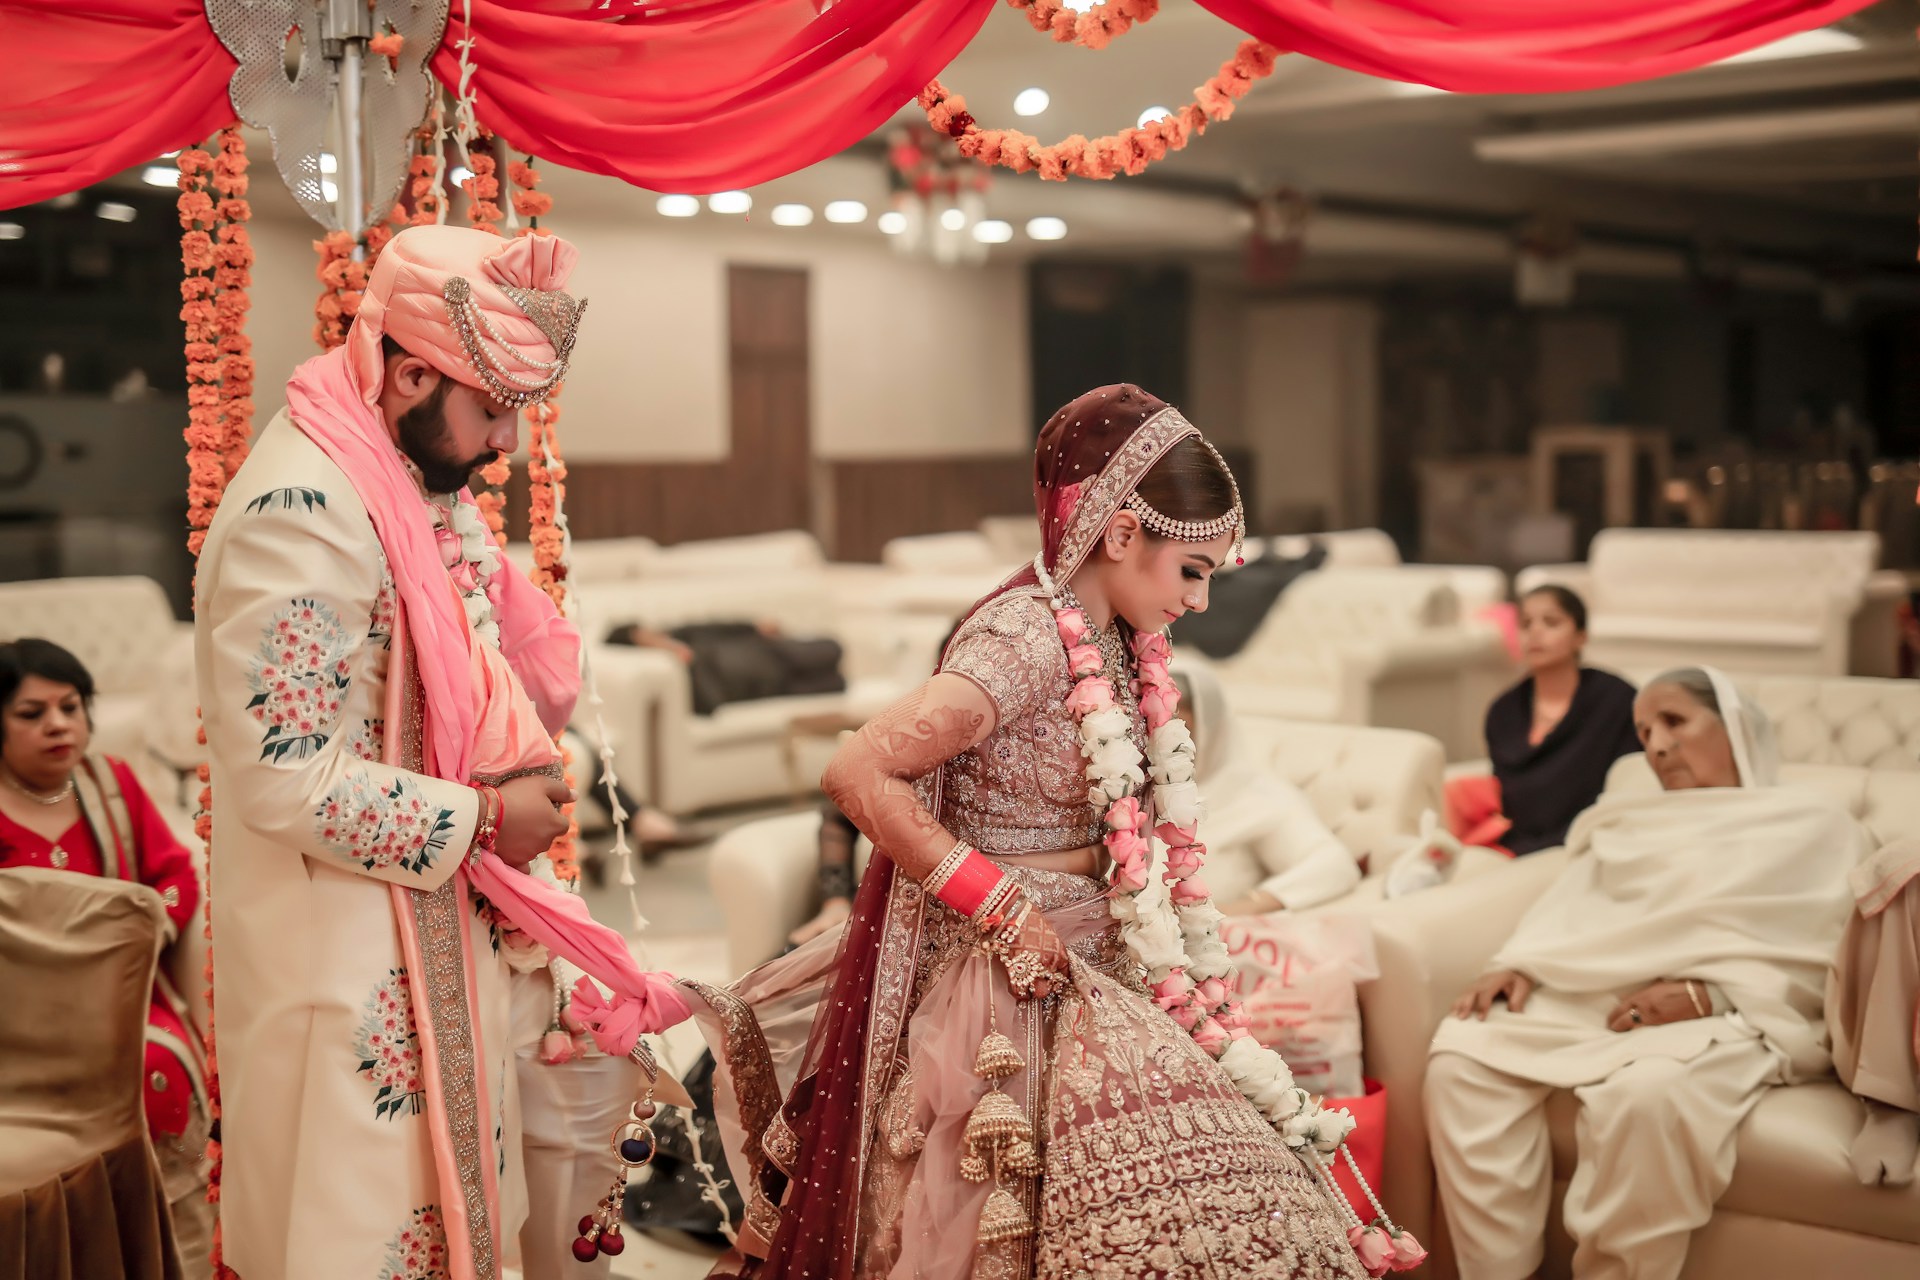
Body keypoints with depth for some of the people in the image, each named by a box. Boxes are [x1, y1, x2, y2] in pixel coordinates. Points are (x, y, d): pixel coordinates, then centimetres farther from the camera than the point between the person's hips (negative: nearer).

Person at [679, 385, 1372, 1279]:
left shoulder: (1115, 642, 8)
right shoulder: (1027, 638, -19)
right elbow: (858, 775, -25)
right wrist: (1003, 908, -18)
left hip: (1087, 968, 8)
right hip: (1004, 977, -8)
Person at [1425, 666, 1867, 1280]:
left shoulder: (1814, 826, 14)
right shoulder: (1631, 823, 30)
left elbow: (1829, 962, -1)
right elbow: (1566, 913, 17)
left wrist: (1709, 995, -16)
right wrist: (1518, 966, -5)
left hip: (1730, 1019, -5)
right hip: (1592, 998, 5)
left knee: (1644, 1093, -38)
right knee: (1462, 1056, -22)